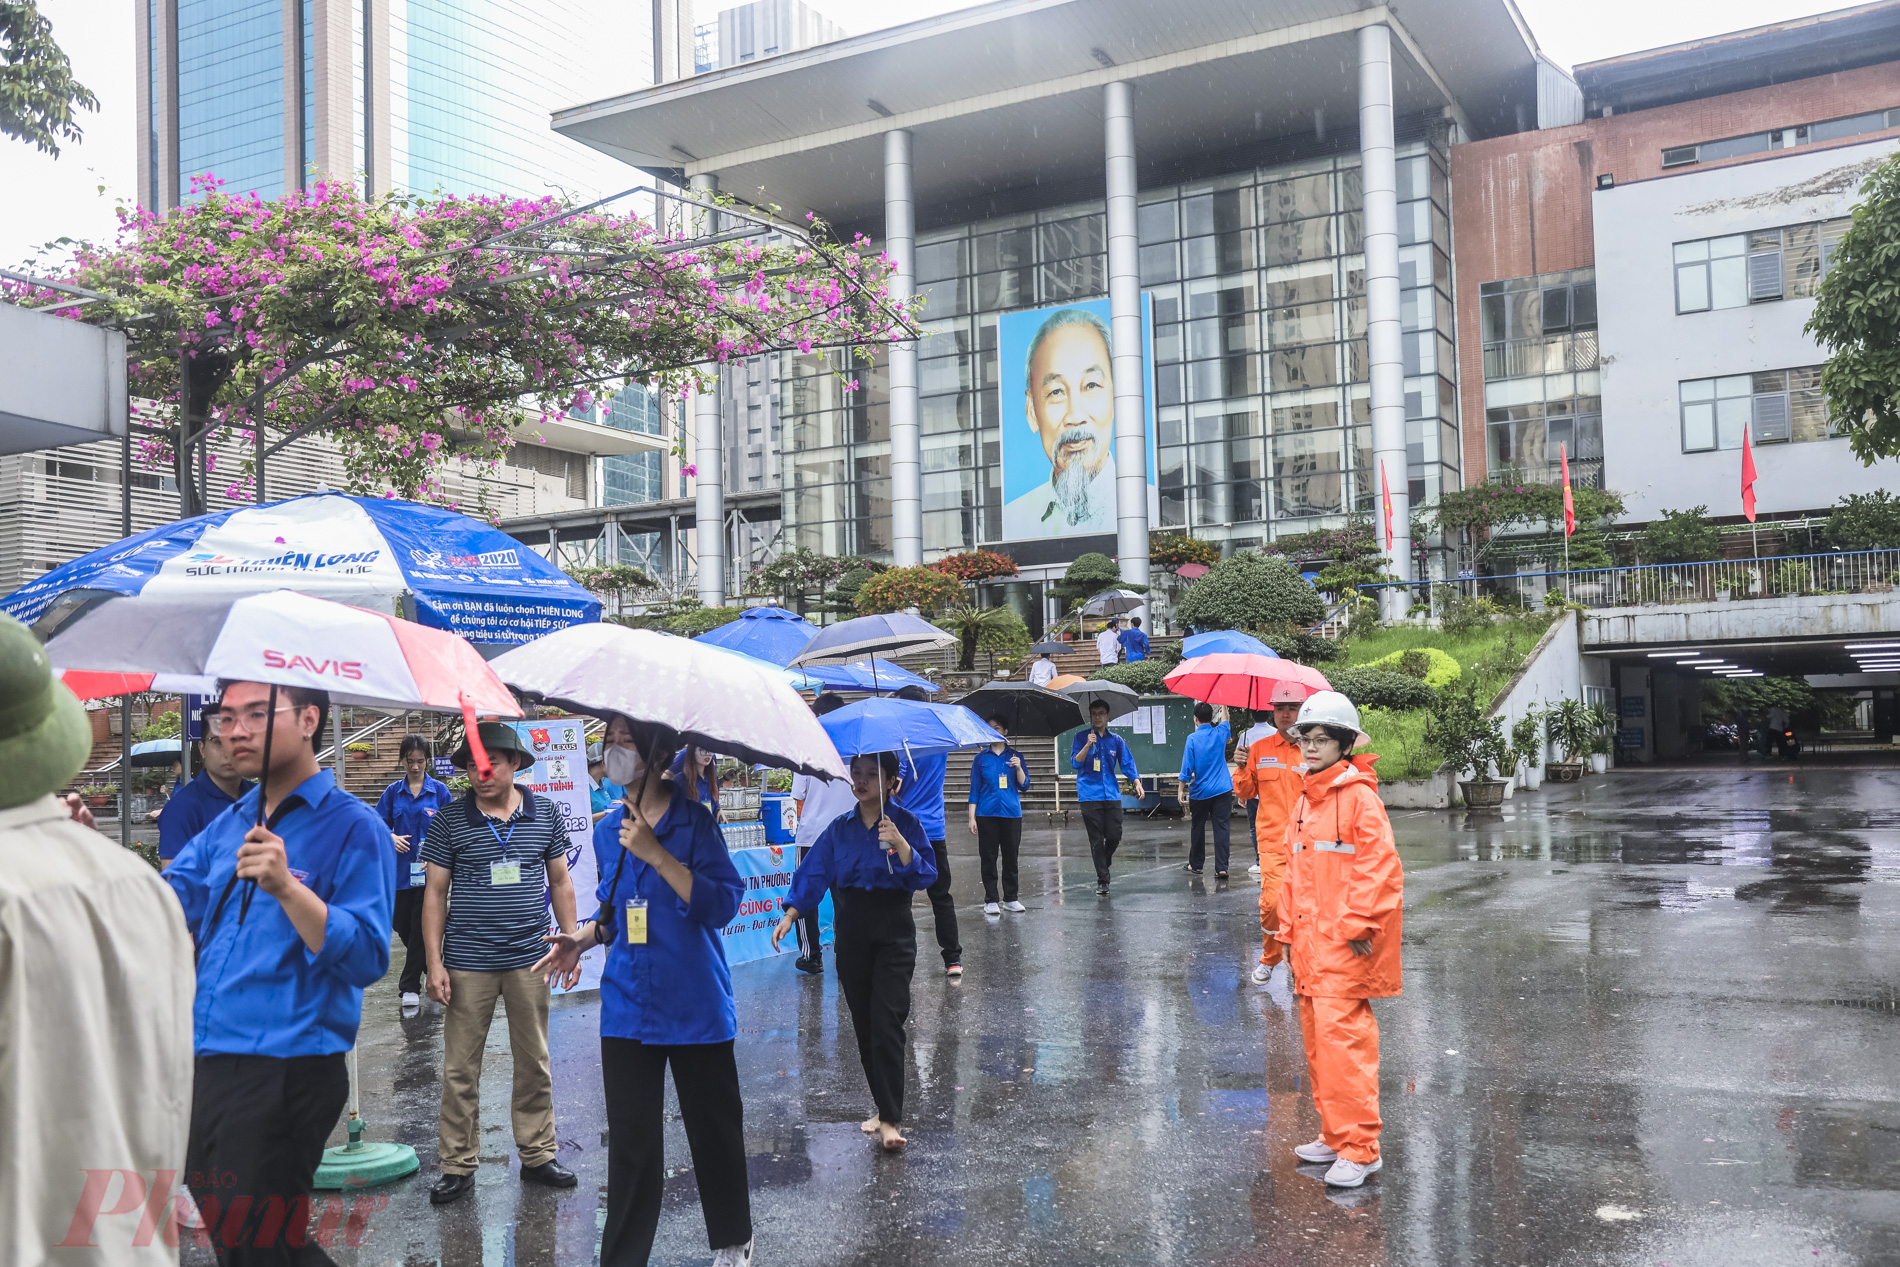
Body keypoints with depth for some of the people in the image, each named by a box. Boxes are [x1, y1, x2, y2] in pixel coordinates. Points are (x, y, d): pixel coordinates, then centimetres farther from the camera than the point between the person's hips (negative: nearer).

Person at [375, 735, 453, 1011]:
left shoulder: (439, 791, -1)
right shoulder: (393, 792, 6)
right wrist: (391, 838, -14)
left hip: (429, 870, -3)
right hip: (401, 870, 3)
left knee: (420, 928, -3)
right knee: (402, 925, 9)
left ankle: (410, 986, 5)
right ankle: (429, 966, 35)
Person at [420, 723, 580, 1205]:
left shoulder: (545, 814, 4)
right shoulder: (449, 822, -1)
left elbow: (560, 883, 11)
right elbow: (435, 893, 1)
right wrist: (434, 962, -4)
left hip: (529, 959, 2)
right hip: (467, 962, -2)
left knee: (534, 1063, 10)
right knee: (460, 1068, 3)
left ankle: (537, 1155, 22)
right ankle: (458, 1166, 13)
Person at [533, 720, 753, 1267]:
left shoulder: (693, 821, -8)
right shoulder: (608, 830, 8)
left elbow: (721, 904, -18)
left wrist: (656, 855, -23)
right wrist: (582, 939, 2)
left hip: (696, 1007, -4)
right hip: (628, 1010, 4)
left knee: (714, 1128, 9)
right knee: (631, 1140, 5)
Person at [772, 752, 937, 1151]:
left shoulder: (905, 823, -4)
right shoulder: (840, 829, 8)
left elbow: (924, 876, -12)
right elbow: (814, 872, 6)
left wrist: (900, 844, -28)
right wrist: (790, 913, -6)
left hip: (893, 931, -4)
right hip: (851, 934, 4)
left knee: (886, 1021, -12)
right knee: (863, 1024, 7)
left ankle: (891, 1120, -10)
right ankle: (884, 1107, 20)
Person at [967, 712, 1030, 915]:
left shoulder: (1015, 756, 7)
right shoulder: (981, 758, 5)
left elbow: (1024, 786, 3)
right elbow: (974, 790, 5)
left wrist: (1018, 768, -15)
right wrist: (972, 817, -1)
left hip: (1011, 814, 1)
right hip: (987, 814, -1)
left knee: (1011, 856, 5)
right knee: (989, 857, 1)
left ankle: (1010, 899, 14)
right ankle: (990, 900, 7)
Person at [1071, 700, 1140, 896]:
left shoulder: (1116, 740, 11)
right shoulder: (1081, 738, 4)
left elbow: (1127, 764, 8)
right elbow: (1075, 763, -5)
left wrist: (1137, 782, -8)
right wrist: (1088, 745, -19)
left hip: (1112, 794, 2)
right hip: (1090, 796, -2)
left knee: (1115, 836, -2)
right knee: (1096, 840, -3)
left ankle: (1103, 867, 26)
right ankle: (1102, 880, 4)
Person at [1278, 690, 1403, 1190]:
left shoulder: (1359, 797, -10)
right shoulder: (1304, 801, 16)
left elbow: (1379, 868, -15)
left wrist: (1357, 925, -16)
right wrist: (1289, 925, 18)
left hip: (1346, 946, -9)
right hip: (1310, 943, 9)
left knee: (1342, 1037, -13)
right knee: (1317, 1041, 13)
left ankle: (1360, 1147, -7)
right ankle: (1334, 1135, 23)